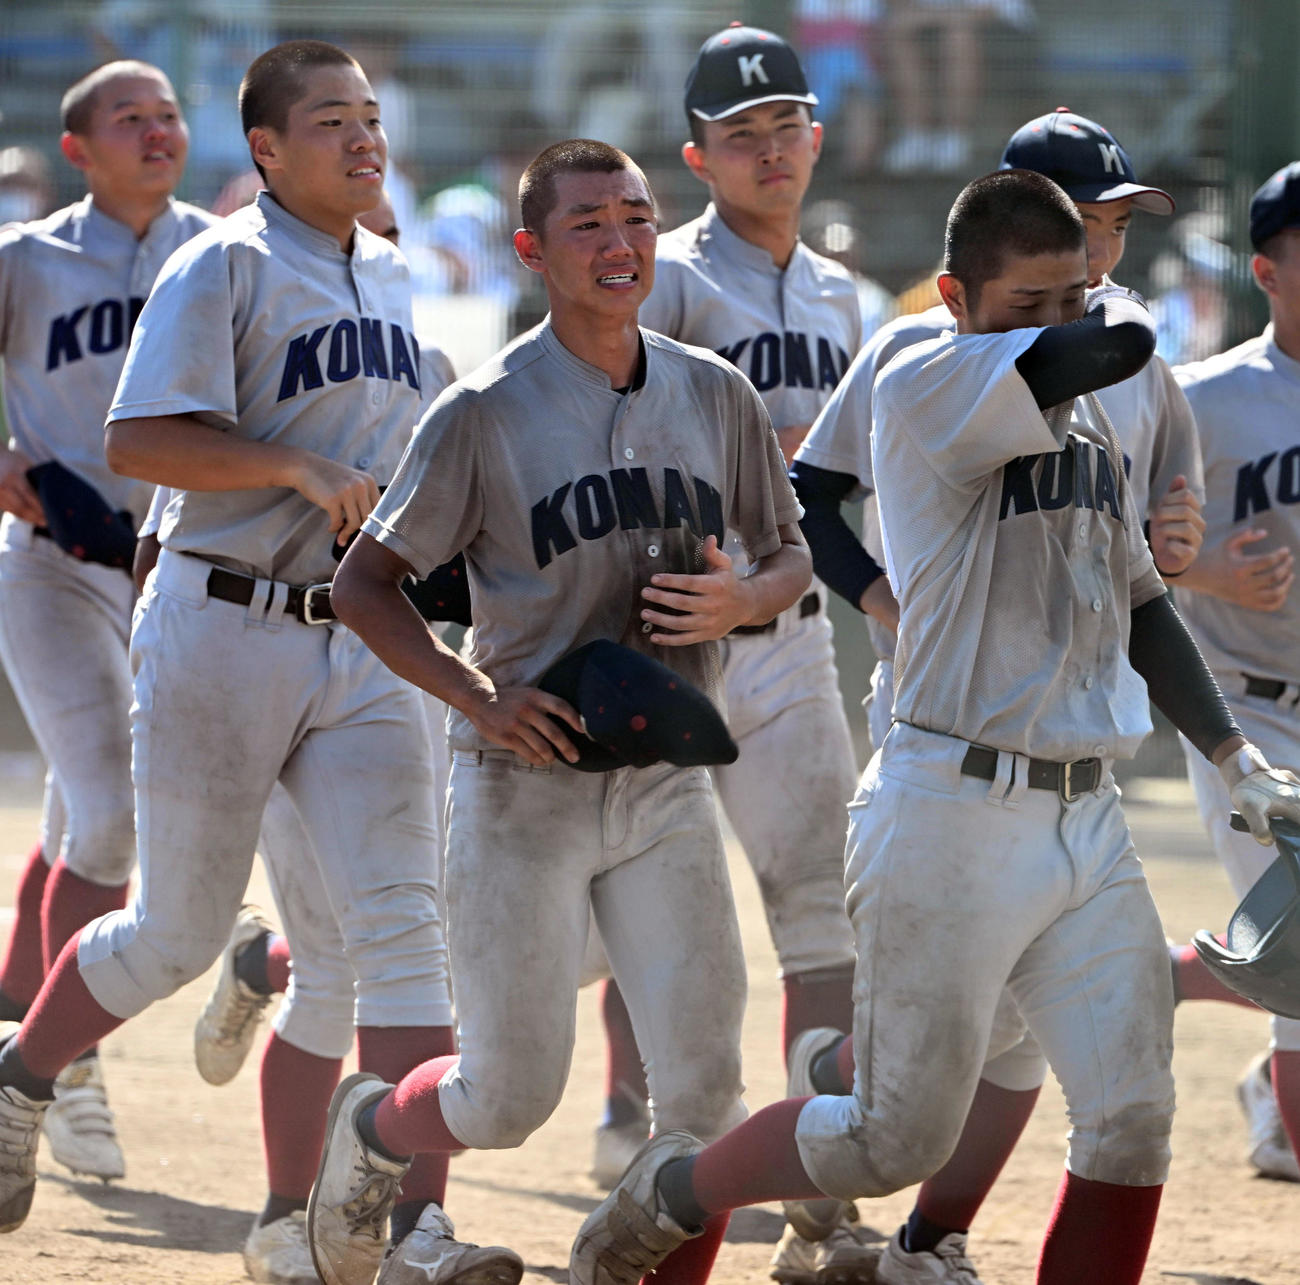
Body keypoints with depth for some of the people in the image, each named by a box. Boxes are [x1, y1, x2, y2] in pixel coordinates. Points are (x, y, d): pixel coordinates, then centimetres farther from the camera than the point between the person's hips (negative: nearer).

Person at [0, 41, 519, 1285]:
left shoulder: (389, 279, 14)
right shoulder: (223, 268, -9)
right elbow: (137, 439, -19)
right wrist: (300, 468, -25)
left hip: (359, 645, 6)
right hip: (225, 633, -6)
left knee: (401, 927, -8)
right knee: (176, 933, 5)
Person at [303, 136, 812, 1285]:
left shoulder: (716, 397, 4)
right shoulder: (487, 413, -8)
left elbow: (791, 554, 16)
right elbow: (365, 584, -4)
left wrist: (743, 601, -8)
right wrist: (478, 694, -18)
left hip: (667, 787, 4)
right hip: (525, 786, -3)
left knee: (703, 1086, -6)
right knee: (510, 1098, 1)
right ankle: (367, 1129, 32)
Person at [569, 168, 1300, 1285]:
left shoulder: (1083, 417, 14)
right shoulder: (927, 387, -12)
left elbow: (1139, 602, 24)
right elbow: (1120, 347, -25)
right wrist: (1119, 308, -3)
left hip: (1086, 818, 7)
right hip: (952, 817, -7)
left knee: (1133, 1122, -3)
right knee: (901, 1142, -1)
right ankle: (673, 1190, 24)